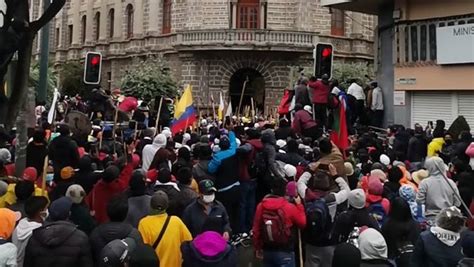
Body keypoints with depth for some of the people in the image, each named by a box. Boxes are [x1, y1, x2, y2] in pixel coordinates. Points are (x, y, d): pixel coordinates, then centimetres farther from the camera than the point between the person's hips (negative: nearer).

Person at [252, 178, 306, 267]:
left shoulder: (261, 206, -6)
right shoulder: (290, 207, -15)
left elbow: (256, 229, 1)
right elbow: (303, 223, 0)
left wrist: (258, 247, 15)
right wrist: (299, 205, 9)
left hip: (267, 251, 4)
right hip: (285, 252, -4)